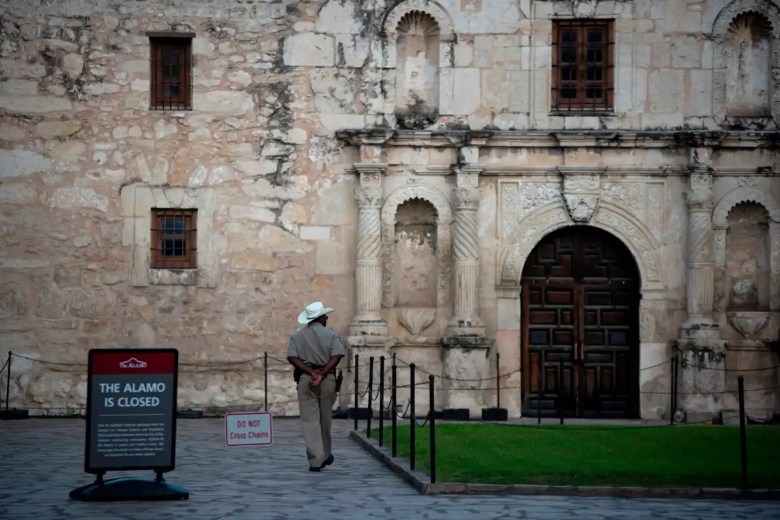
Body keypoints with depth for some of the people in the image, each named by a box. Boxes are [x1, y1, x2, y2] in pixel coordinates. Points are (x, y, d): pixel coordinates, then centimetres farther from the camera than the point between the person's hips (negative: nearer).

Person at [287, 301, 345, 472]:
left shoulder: (297, 336, 8)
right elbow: (337, 356, -11)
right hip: (327, 380, 0)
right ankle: (324, 455, 31)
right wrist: (322, 374, -15)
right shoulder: (331, 334, 3)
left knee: (309, 420, -1)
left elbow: (292, 357, -6)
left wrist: (311, 372, -12)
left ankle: (315, 460, -9)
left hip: (305, 379, 0)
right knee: (325, 418, 16)